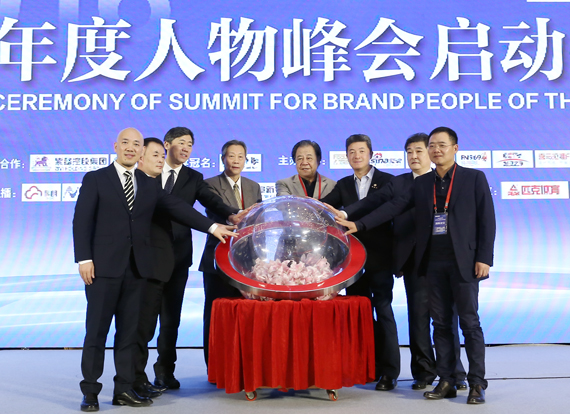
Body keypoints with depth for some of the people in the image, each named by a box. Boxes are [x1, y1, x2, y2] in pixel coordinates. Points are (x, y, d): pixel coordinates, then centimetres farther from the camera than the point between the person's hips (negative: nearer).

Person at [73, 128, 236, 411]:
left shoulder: (149, 185, 14)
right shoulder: (95, 179, 3)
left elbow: (177, 208, 9)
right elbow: (82, 221, -2)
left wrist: (212, 226, 0)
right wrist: (84, 259, -11)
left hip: (137, 268, 4)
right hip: (104, 267, -4)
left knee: (129, 330, 8)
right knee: (97, 331, 1)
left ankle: (124, 390, 16)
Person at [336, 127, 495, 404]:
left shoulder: (474, 178, 2)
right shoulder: (421, 183, 11)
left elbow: (486, 220, -2)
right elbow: (394, 207, 3)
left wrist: (484, 258, -10)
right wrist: (359, 224, -8)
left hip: (464, 262, -4)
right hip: (433, 263, 4)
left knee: (469, 323, 0)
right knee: (441, 324, 7)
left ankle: (477, 383, 9)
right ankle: (446, 381, 15)